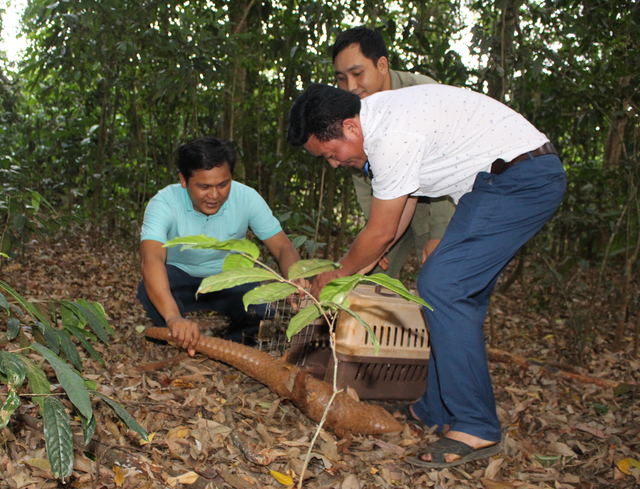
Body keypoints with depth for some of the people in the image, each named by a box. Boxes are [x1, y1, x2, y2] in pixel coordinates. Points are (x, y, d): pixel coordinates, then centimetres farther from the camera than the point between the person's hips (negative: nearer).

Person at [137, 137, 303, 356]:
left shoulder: (247, 198, -20)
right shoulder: (164, 203, -28)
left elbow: (284, 248, -18)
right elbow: (152, 258, -44)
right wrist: (174, 317, -62)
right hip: (180, 279, -1)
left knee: (260, 305, -29)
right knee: (150, 290, -35)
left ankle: (235, 338, 7)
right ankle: (180, 338, -3)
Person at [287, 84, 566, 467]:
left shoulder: (392, 137, -22)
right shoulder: (379, 115, 10)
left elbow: (381, 233, -12)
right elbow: (405, 204, 19)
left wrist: (339, 274, 6)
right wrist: (364, 267, 21)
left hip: (521, 176, -11)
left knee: (442, 286, -15)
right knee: (459, 292, 10)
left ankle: (477, 429, -9)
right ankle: (441, 411, 18)